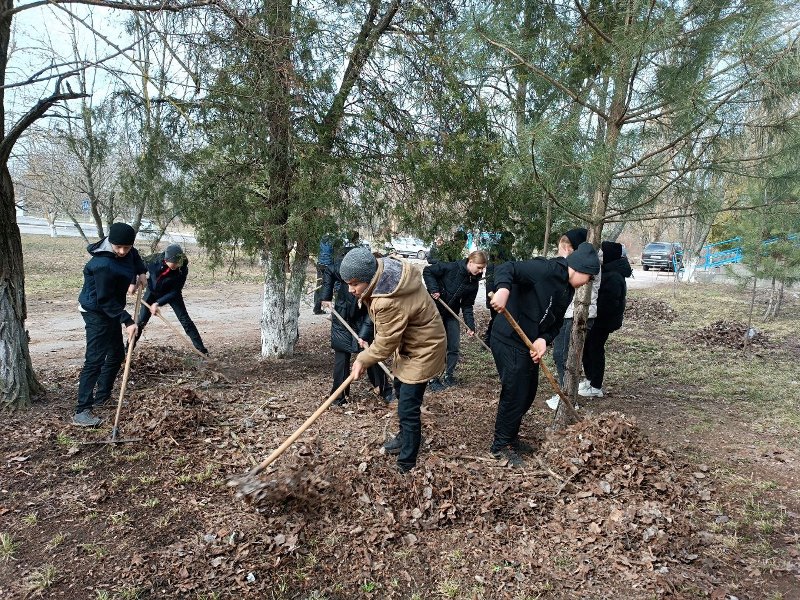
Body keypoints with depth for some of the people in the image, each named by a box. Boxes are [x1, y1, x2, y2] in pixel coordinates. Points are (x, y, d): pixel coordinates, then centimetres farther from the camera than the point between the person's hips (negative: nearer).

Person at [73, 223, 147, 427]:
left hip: (110, 310, 10)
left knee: (117, 354, 17)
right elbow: (105, 300, -28)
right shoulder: (103, 265, -32)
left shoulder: (125, 251, -6)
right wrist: (127, 321, -29)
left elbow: (134, 256, 20)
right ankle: (82, 412, -10)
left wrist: (141, 272, 3)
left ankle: (102, 396, 31)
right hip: (97, 313, -10)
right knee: (95, 360, -13)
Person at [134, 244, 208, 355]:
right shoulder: (155, 259, -29)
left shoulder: (183, 269, -31)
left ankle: (201, 348, -3)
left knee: (185, 319, -7)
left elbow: (175, 292, -26)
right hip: (153, 291, 1)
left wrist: (158, 303, -32)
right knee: (141, 320, 2)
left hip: (171, 293, -1)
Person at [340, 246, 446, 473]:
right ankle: (407, 436, 49)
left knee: (407, 409, -7)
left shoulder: (390, 302, -39)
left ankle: (406, 467, 5)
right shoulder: (388, 268, -12)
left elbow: (385, 343, -25)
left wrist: (362, 360, -9)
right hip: (407, 339, 10)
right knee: (401, 390, 27)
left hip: (422, 349, -10)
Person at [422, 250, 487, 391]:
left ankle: (449, 376, 23)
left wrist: (471, 326, -8)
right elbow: (427, 271, -14)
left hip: (451, 314, 6)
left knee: (453, 347, 6)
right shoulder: (451, 268, -20)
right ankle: (433, 379, 7)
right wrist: (433, 289, -25)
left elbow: (467, 306, 1)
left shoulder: (473, 283, -3)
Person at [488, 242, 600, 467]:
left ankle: (511, 437, 37)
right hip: (509, 341, -10)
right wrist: (503, 289, -46)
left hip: (529, 344, 10)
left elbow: (555, 324, 11)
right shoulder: (546, 269, -17)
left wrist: (544, 339, -10)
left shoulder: (567, 291, 11)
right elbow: (507, 269, -25)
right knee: (514, 394, -3)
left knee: (528, 393, 19)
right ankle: (501, 446, 15)